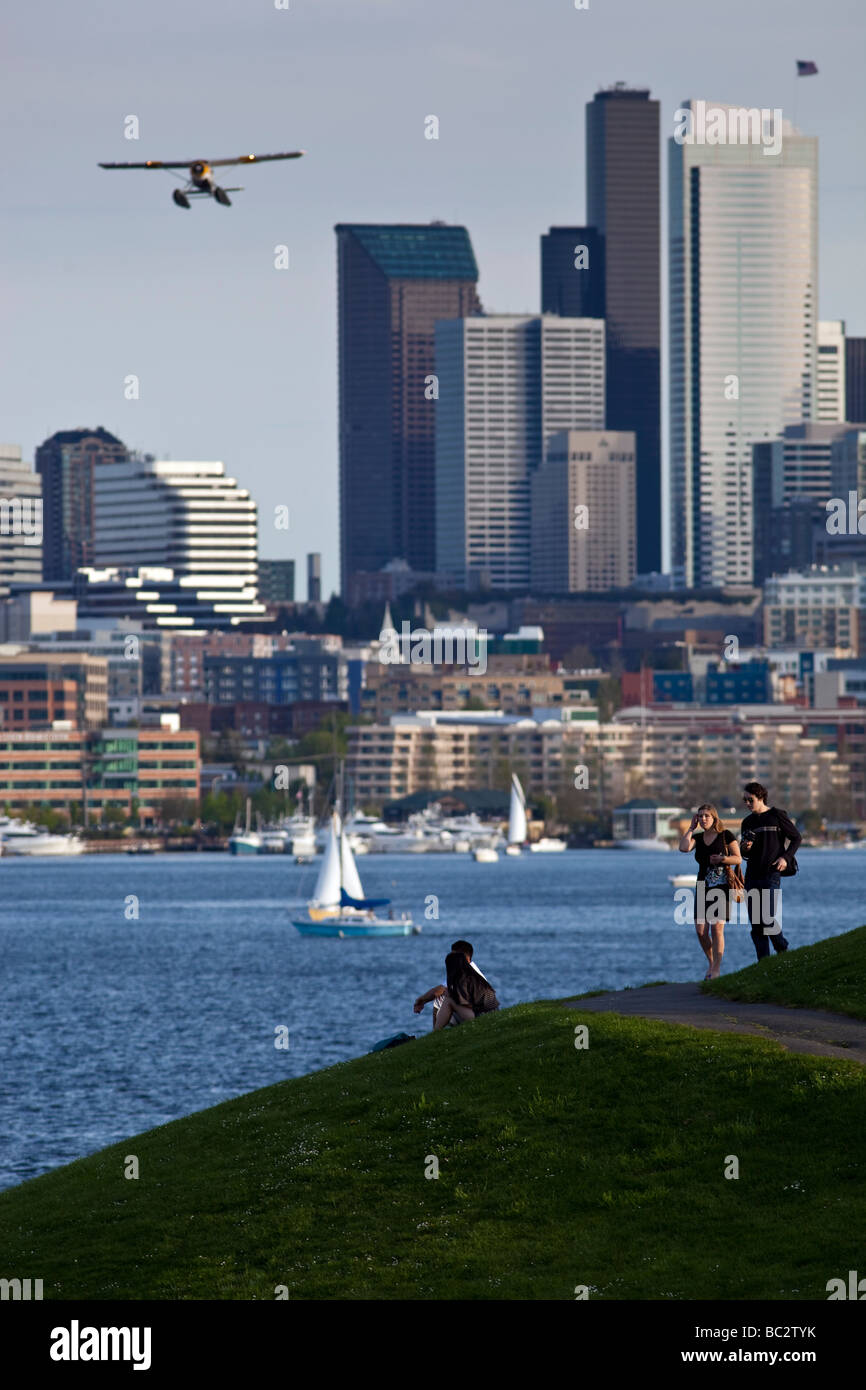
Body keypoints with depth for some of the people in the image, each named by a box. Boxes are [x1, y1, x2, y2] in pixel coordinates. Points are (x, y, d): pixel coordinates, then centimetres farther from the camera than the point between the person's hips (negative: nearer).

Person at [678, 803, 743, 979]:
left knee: (717, 928, -13)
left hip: (722, 887, -4)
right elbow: (684, 848, -6)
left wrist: (722, 859, -18)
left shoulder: (726, 836, 1)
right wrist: (692, 828, 1)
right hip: (703, 888, 4)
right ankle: (711, 962, 20)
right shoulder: (697, 837, 13)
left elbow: (738, 859, -1)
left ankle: (716, 969, -9)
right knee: (701, 930, -2)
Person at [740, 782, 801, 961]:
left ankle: (783, 951, 9)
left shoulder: (777, 816, -2)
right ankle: (763, 961, 5)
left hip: (771, 874, -6)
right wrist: (744, 848, -1)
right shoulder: (747, 822, 15)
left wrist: (785, 857, -9)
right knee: (755, 923, 1)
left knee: (768, 919, -14)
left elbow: (796, 838, 4)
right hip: (752, 876, 6)